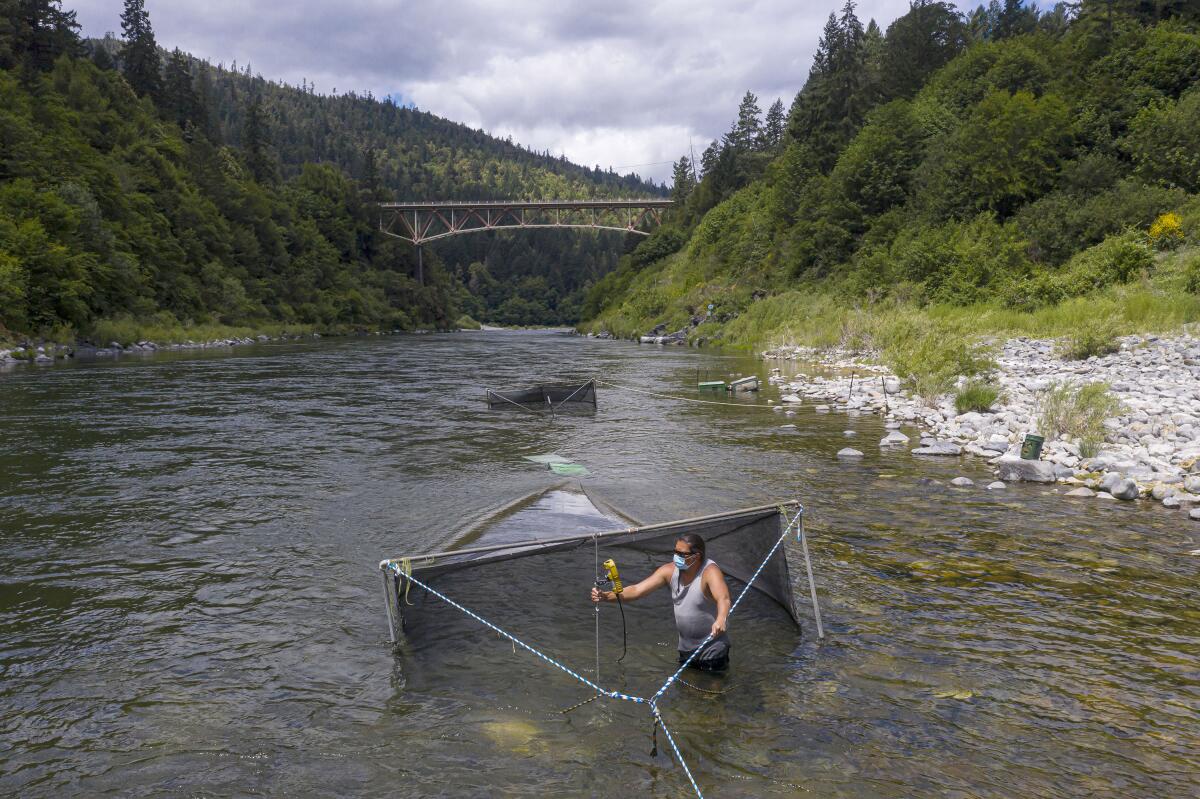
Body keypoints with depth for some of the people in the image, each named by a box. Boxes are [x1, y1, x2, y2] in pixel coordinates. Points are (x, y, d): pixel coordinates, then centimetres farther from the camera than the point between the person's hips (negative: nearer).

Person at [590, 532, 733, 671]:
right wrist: (607, 596, -28)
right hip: (685, 648, 6)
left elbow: (723, 598, -44)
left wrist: (721, 619, -66)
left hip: (712, 650, -6)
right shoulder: (670, 571, -9)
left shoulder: (710, 572, -25)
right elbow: (637, 590, -13)